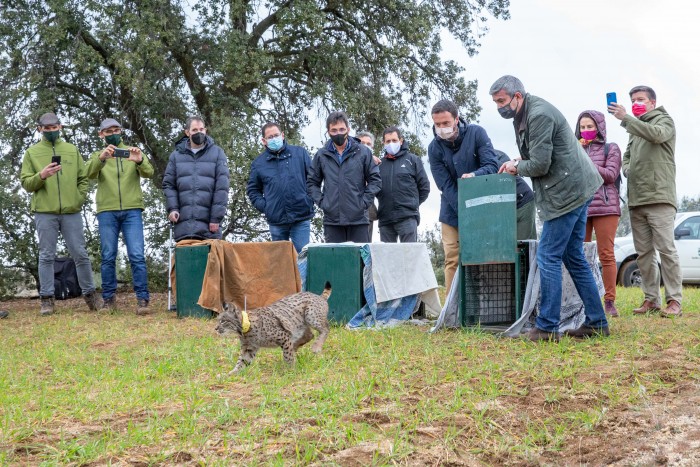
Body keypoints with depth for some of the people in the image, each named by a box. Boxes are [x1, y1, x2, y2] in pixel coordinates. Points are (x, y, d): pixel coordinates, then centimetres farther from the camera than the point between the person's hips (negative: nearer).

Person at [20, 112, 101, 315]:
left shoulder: (72, 150, 12)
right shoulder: (32, 152, 7)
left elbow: (83, 178, 13)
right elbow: (26, 183, 3)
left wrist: (79, 199, 0)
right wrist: (41, 176, -16)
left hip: (71, 212, 1)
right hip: (44, 213, -1)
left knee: (80, 254, 3)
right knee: (46, 256, 0)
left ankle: (89, 294, 14)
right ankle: (47, 299, 4)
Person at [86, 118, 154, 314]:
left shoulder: (132, 152, 14)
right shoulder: (98, 155, 14)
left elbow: (149, 173, -3)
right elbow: (90, 173, -9)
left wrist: (139, 161, -25)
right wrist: (101, 158, -29)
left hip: (132, 210, -1)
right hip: (107, 211, 1)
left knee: (137, 256, -7)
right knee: (108, 257, 3)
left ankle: (142, 299, -6)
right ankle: (108, 298, 11)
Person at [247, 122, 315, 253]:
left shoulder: (300, 153, 5)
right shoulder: (258, 163, 8)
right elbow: (252, 190, 15)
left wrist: (309, 200, -3)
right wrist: (263, 206, 0)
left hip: (301, 219, -2)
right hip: (276, 221, 2)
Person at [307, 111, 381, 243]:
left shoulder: (363, 152, 2)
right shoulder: (321, 155, 6)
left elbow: (375, 180, 5)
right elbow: (312, 182, 14)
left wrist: (364, 201, -5)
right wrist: (321, 201, 1)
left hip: (358, 218, -1)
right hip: (332, 220, 1)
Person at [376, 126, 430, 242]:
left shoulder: (412, 160, 8)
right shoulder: (380, 163, 14)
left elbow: (424, 186, 8)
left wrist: (413, 204, 7)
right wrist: (384, 203, 8)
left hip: (407, 217, -3)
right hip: (385, 219, 3)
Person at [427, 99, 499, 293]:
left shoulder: (476, 133, -10)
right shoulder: (434, 148, -8)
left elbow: (492, 166, -15)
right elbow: (446, 186, -12)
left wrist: (474, 175, -37)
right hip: (452, 213, 1)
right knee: (453, 261, -2)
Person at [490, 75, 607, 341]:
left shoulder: (539, 115, -19)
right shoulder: (524, 115, 13)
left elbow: (540, 165, -22)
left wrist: (517, 168, -4)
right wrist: (519, 161, 5)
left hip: (567, 192, -11)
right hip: (575, 189, 11)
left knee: (548, 257, -9)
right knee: (573, 257, 12)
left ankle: (547, 327, -8)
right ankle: (596, 324, 16)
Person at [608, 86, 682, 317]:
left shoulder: (664, 120, 4)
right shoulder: (635, 128, 23)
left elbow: (656, 134, -19)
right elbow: (627, 156, 30)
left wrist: (626, 118, -24)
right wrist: (627, 169, 7)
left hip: (659, 197, -7)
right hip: (636, 200, 7)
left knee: (666, 248, -10)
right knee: (643, 252, 6)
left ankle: (674, 300, -8)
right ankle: (651, 299, 11)